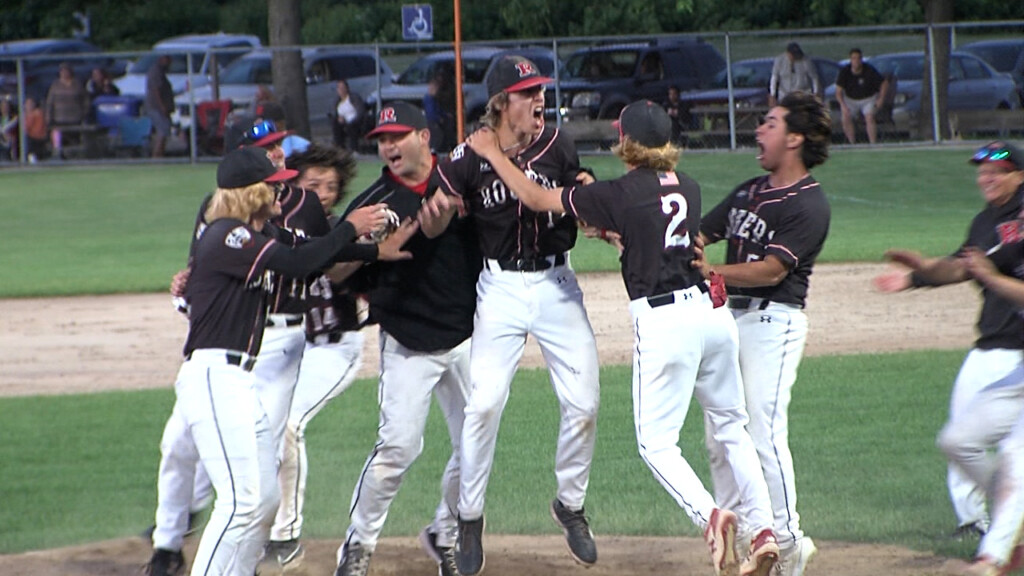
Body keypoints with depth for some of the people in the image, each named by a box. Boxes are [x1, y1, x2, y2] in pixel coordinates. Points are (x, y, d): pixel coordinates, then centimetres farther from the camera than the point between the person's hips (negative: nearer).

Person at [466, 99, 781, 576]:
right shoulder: (688, 189, 10)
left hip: (663, 322, -6)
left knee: (657, 442, 2)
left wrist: (492, 153, 12)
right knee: (732, 427, 17)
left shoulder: (619, 194, -7)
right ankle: (764, 529, 7)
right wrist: (612, 230, 35)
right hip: (713, 311, 6)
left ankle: (708, 515, -22)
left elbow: (537, 198, 1)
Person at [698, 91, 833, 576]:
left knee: (764, 435, -12)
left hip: (773, 321, -8)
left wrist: (711, 272, -25)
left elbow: (772, 269, -18)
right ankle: (739, 534, 18)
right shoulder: (749, 192, 16)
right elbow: (698, 235, 17)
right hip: (729, 316, 8)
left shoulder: (809, 205, -10)